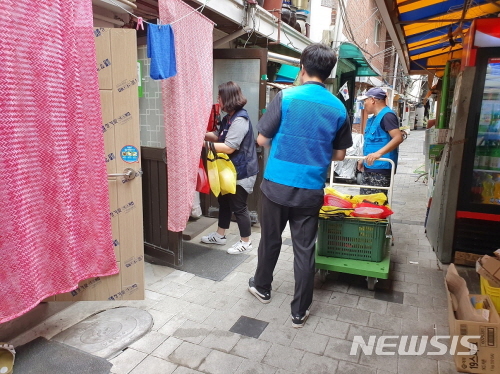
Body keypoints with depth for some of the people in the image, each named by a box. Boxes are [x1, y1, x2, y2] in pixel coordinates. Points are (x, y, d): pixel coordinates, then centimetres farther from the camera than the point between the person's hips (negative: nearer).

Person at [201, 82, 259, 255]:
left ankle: (246, 242, 19)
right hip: (230, 169, 10)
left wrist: (204, 144, -23)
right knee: (224, 201, 19)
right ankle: (220, 235, 36)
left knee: (239, 207, 2)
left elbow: (229, 148, -27)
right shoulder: (229, 117, 9)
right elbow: (217, 136, 13)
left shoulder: (240, 120, -23)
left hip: (241, 172, -10)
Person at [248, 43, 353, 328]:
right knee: (305, 249, 10)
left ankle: (262, 287, 40)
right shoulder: (339, 108, 1)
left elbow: (262, 139, -5)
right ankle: (300, 311, 22)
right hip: (311, 190, 2)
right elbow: (339, 155, 8)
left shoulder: (287, 97, -8)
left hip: (277, 185, -1)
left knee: (270, 240, 18)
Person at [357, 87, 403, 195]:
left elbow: (398, 138, -24)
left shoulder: (387, 115, -13)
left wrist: (379, 153, -33)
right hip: (369, 167, 10)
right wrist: (364, 160, 24)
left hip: (381, 169, -10)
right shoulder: (373, 118, 18)